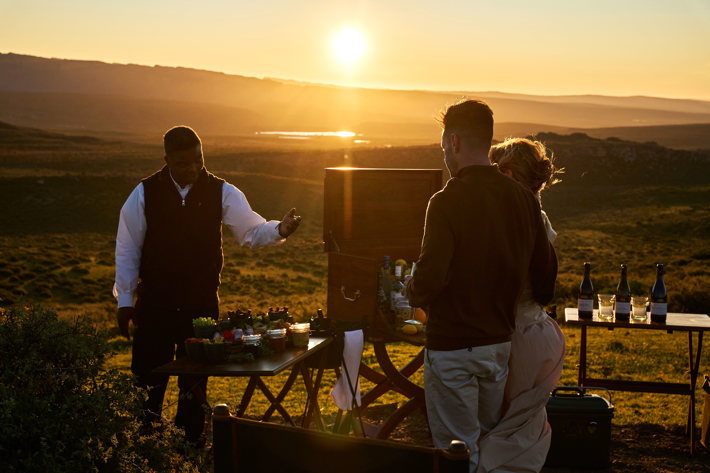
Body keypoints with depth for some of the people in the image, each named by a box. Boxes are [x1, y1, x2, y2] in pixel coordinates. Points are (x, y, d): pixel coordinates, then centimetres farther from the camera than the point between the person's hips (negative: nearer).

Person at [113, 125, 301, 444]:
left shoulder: (221, 193, -1)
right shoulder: (145, 193, -3)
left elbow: (251, 231, -6)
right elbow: (127, 248, 1)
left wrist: (278, 230, -28)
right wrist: (124, 300, -1)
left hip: (202, 303, 1)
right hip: (154, 304, -1)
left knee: (195, 382, 9)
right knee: (148, 381, 1)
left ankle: (190, 445, 22)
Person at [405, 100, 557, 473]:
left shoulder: (447, 202, -18)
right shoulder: (523, 199, 1)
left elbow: (430, 279, -24)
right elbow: (545, 271, 7)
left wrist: (412, 292, -2)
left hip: (452, 347, -6)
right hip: (500, 342, 6)